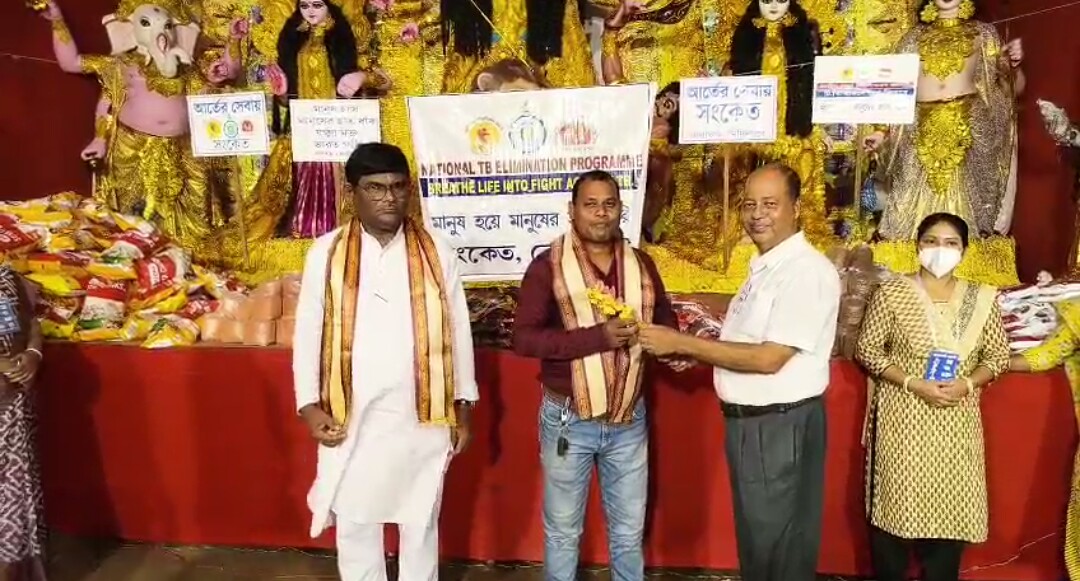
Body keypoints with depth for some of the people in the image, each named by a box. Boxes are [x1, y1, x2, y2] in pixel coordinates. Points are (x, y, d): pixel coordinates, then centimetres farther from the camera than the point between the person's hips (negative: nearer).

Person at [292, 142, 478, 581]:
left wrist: (463, 406, 2)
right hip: (351, 419, 0)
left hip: (423, 417, 0)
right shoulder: (326, 253, -3)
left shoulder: (436, 252, -2)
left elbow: (458, 329, 2)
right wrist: (309, 405, -4)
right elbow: (308, 333, 2)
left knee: (421, 524, 16)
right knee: (354, 525, 15)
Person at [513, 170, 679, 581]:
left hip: (629, 420, 3)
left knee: (629, 531, 19)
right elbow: (524, 339, -19)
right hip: (568, 420, -3)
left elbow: (665, 320, 16)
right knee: (563, 531, 15)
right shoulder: (548, 266, -11)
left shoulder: (641, 264, 2)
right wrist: (597, 336, -27)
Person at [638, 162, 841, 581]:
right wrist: (697, 352, 2)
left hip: (781, 426, -9)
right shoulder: (763, 268, 12)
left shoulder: (808, 271, -18)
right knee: (755, 542, 23)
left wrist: (682, 343, -20)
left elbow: (769, 358, -24)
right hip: (747, 421, 9)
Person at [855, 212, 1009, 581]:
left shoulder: (983, 299, 4)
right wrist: (913, 383, -15)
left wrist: (966, 384, -11)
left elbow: (999, 355, 8)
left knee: (951, 508, 7)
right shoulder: (892, 292, -5)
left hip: (957, 422, 3)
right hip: (902, 417, -2)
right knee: (895, 504, 3)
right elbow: (867, 350, -4)